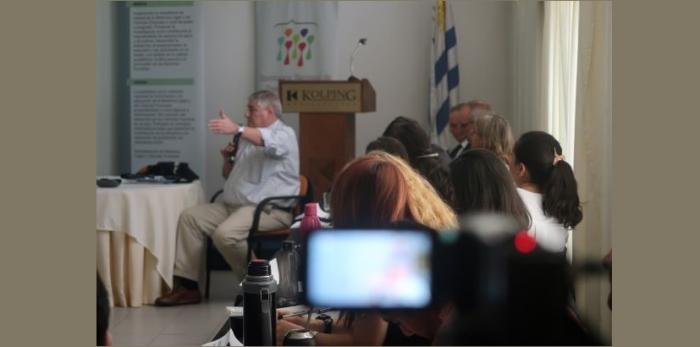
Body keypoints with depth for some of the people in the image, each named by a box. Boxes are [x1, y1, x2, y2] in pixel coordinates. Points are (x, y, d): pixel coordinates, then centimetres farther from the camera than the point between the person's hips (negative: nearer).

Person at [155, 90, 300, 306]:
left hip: (269, 209, -9)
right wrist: (228, 159, 9)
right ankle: (186, 286, -8)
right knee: (190, 217, -4)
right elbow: (230, 176, 32)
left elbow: (268, 141, -32)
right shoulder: (248, 138, 23)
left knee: (225, 234, -31)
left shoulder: (283, 134, -4)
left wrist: (237, 129, -48)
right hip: (234, 205, 9)